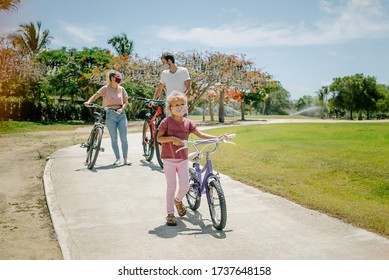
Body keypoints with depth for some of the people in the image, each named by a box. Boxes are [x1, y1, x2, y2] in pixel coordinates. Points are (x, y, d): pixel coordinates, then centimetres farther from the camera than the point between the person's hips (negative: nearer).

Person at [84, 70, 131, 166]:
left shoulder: (121, 89, 11)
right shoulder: (106, 88, 0)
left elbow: (126, 101, 11)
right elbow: (96, 95, -10)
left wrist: (122, 108, -8)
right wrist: (88, 101, -28)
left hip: (121, 114, 3)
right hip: (111, 114, -3)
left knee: (124, 138, 0)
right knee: (114, 139, 3)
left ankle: (125, 158, 8)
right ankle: (118, 158, 13)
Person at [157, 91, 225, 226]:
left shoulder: (188, 123, 2)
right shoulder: (166, 121, -8)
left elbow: (200, 135, 1)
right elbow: (159, 138, -9)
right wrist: (172, 138, -24)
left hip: (183, 159, 3)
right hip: (169, 159, -3)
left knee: (184, 187, 0)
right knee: (171, 186, -1)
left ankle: (178, 200, 34)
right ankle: (170, 214, 13)